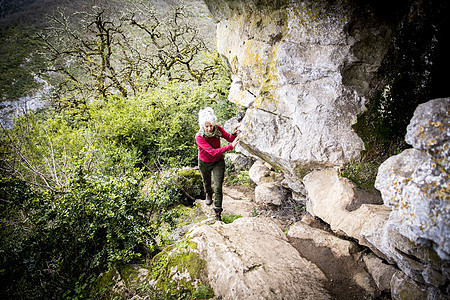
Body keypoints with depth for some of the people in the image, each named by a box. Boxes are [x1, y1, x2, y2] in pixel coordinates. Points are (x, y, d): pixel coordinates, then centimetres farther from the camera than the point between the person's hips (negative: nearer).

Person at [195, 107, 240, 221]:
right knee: (207, 182, 28)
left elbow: (229, 138, -21)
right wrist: (231, 146, -47)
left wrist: (233, 132, -45)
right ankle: (208, 194, 63)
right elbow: (213, 152, -40)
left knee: (218, 188, -6)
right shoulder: (199, 137, -33)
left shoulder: (217, 129, -20)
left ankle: (218, 213, 5)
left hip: (218, 162, 1)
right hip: (204, 163, -1)